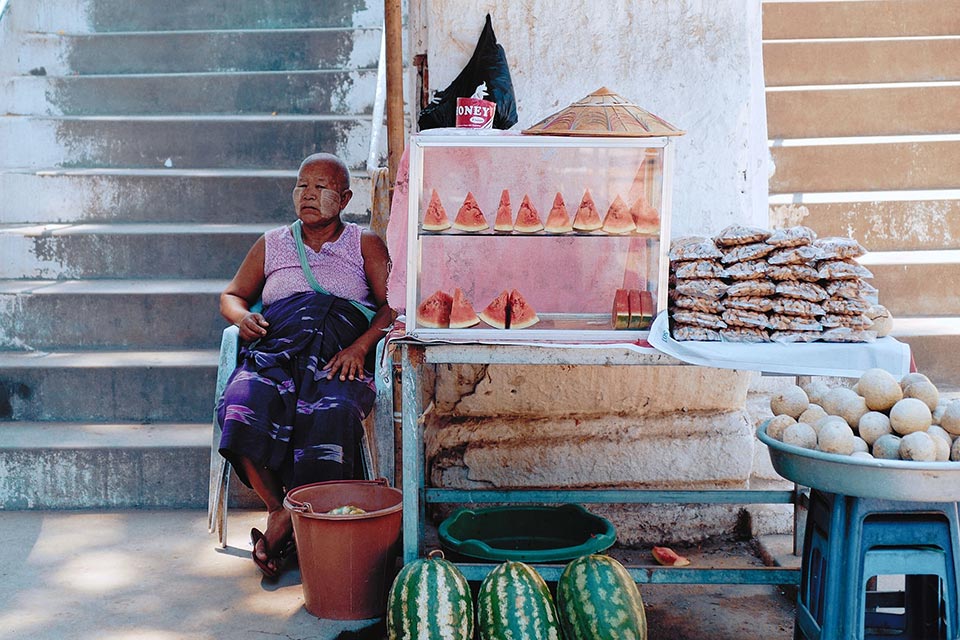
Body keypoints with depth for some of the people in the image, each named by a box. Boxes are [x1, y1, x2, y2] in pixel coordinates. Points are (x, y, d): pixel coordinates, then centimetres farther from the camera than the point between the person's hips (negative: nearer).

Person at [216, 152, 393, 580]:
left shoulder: (365, 245, 17)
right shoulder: (272, 244, 25)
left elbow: (394, 304, 5)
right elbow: (231, 295, 30)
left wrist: (359, 347, -12)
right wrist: (242, 317, 5)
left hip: (338, 358, -2)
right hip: (275, 351, 2)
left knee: (331, 413, -37)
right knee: (242, 407, -33)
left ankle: (289, 525, -23)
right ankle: (277, 509, -19)